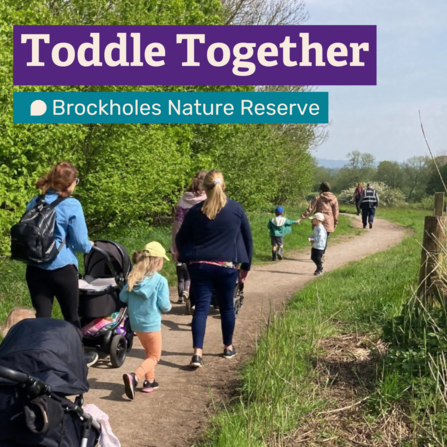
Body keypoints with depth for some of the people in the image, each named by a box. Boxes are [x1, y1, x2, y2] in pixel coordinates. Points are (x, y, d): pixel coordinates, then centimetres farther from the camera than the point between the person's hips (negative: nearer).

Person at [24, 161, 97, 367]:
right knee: (71, 316, 14)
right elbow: (80, 243, -8)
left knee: (41, 316, 8)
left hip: (35, 268, 4)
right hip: (61, 268, -4)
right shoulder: (71, 205, -11)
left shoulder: (35, 202, 6)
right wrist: (89, 246, 14)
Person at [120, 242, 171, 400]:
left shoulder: (133, 278, -2)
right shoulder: (160, 280, -16)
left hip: (135, 323, 6)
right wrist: (167, 307, 7)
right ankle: (134, 377, -15)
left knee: (148, 352, 26)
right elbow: (165, 305, -15)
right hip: (151, 323, -6)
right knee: (154, 356, 8)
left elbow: (122, 297, 1)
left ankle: (149, 381, 29)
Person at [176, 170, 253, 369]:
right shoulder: (236, 209, -1)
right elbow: (247, 238, 6)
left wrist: (187, 259, 22)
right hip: (227, 266, 0)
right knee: (227, 306, 16)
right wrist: (246, 266, 15)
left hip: (200, 266, 0)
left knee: (201, 308, 1)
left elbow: (181, 238, 6)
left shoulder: (196, 211, -2)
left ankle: (198, 353, -9)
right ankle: (228, 347, 30)